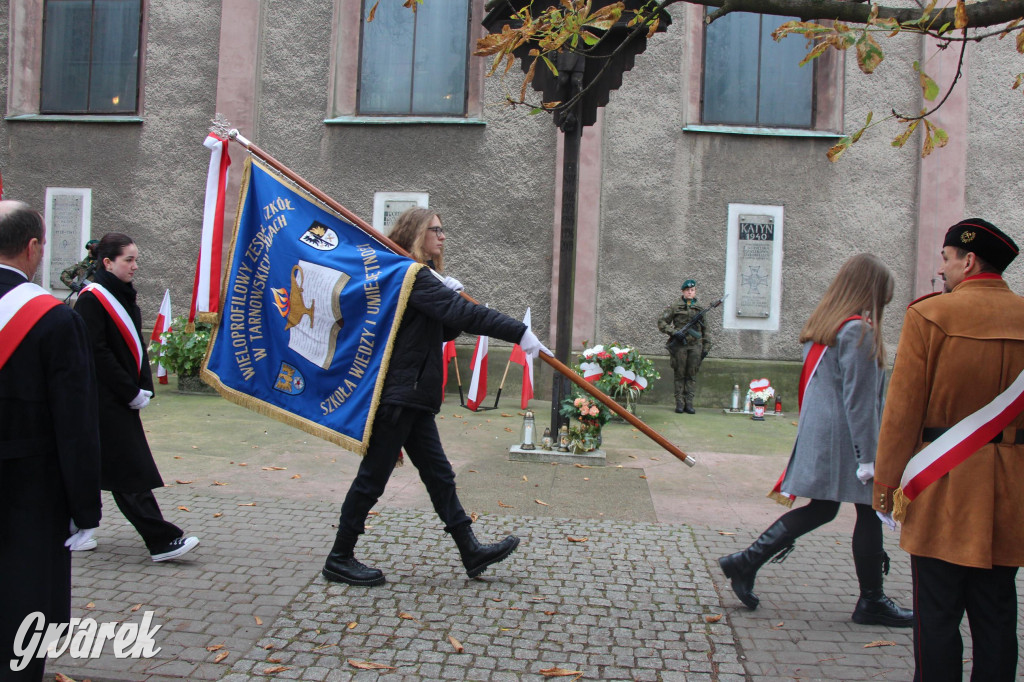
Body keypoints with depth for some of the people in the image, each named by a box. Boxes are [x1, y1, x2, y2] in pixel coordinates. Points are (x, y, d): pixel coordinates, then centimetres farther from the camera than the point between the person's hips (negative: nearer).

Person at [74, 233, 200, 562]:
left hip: (122, 398, 9)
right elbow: (96, 353, -17)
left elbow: (137, 347, 15)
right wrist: (131, 393, -15)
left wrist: (144, 388, 3)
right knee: (131, 473, -7)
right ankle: (162, 540, -7)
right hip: (104, 400, -9)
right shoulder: (92, 299, -12)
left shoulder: (124, 297, 14)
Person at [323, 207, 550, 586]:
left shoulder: (421, 277, 19)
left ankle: (471, 553, 16)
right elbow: (463, 315, -23)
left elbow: (443, 331, 17)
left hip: (412, 397, 10)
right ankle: (339, 559, 12)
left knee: (438, 475, 11)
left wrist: (449, 297, -1)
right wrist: (520, 333, -23)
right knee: (373, 477, -1)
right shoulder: (410, 275, -13)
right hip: (396, 394, -10)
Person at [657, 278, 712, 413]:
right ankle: (679, 403, 5)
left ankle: (689, 403, 7)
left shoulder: (700, 309, 13)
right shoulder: (675, 307, 5)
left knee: (692, 375, 3)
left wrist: (706, 347, 11)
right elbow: (661, 322, 1)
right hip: (680, 345, -2)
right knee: (679, 375, 1)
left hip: (695, 346, 2)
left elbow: (705, 330, 17)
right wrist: (673, 332, -12)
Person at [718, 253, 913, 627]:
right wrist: (867, 458, -16)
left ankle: (746, 562, 12)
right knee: (870, 513, 4)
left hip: (818, 436, 9)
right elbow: (859, 400, -19)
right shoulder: (858, 331, -16)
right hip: (845, 440, -9)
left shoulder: (821, 325, 11)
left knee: (821, 509, 15)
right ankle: (871, 602, 16)